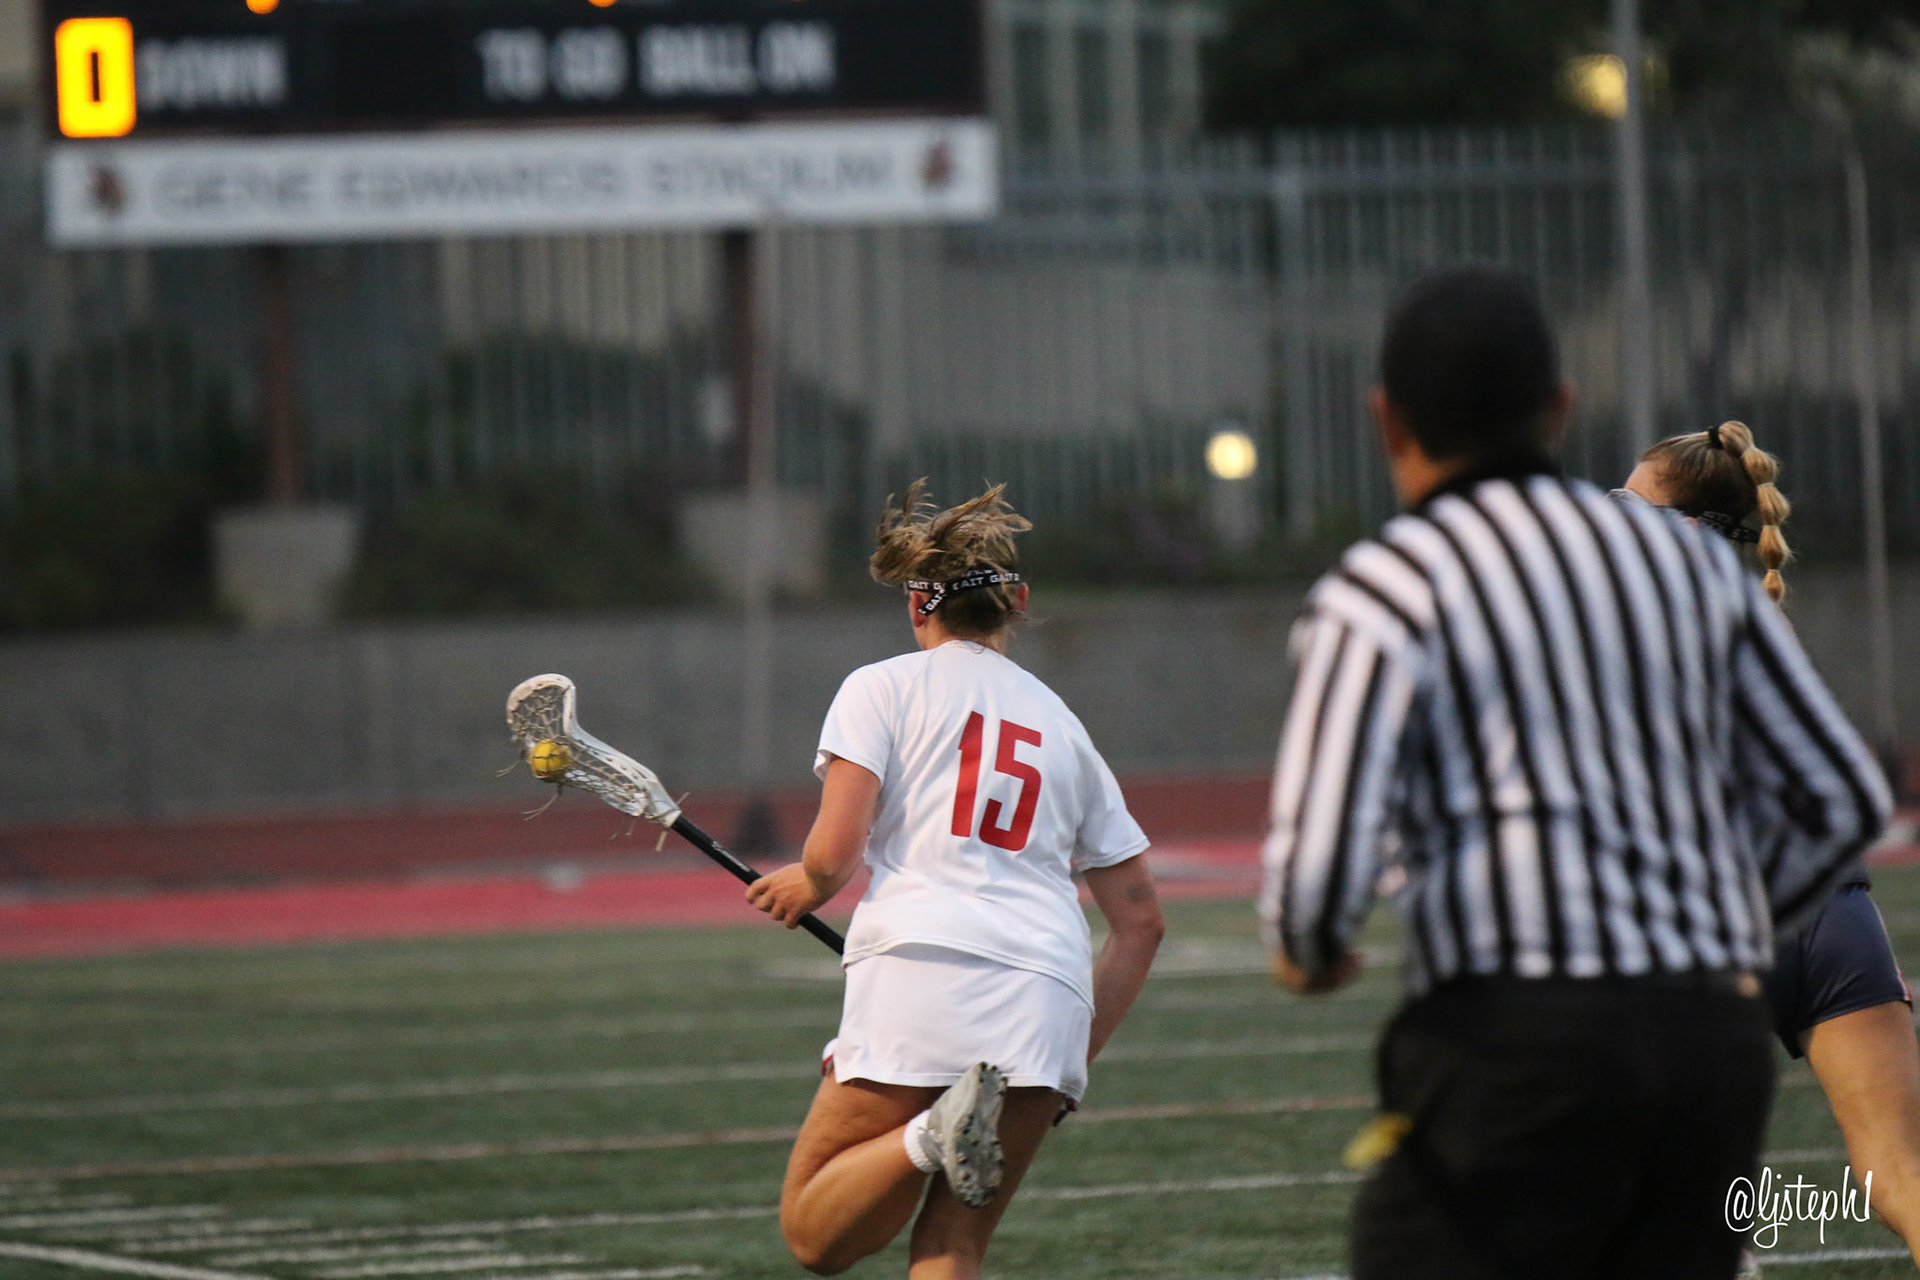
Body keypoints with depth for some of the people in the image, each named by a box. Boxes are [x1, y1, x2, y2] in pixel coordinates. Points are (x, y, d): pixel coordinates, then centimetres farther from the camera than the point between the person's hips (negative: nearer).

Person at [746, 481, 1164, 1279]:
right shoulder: (1063, 726, 26)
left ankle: (931, 1135, -26)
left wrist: (804, 888, 21)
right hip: (1047, 998, 4)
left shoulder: (883, 688, 12)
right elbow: (1139, 920, 24)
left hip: (921, 961, -4)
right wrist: (1074, 1055, 28)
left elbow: (834, 856, -1)